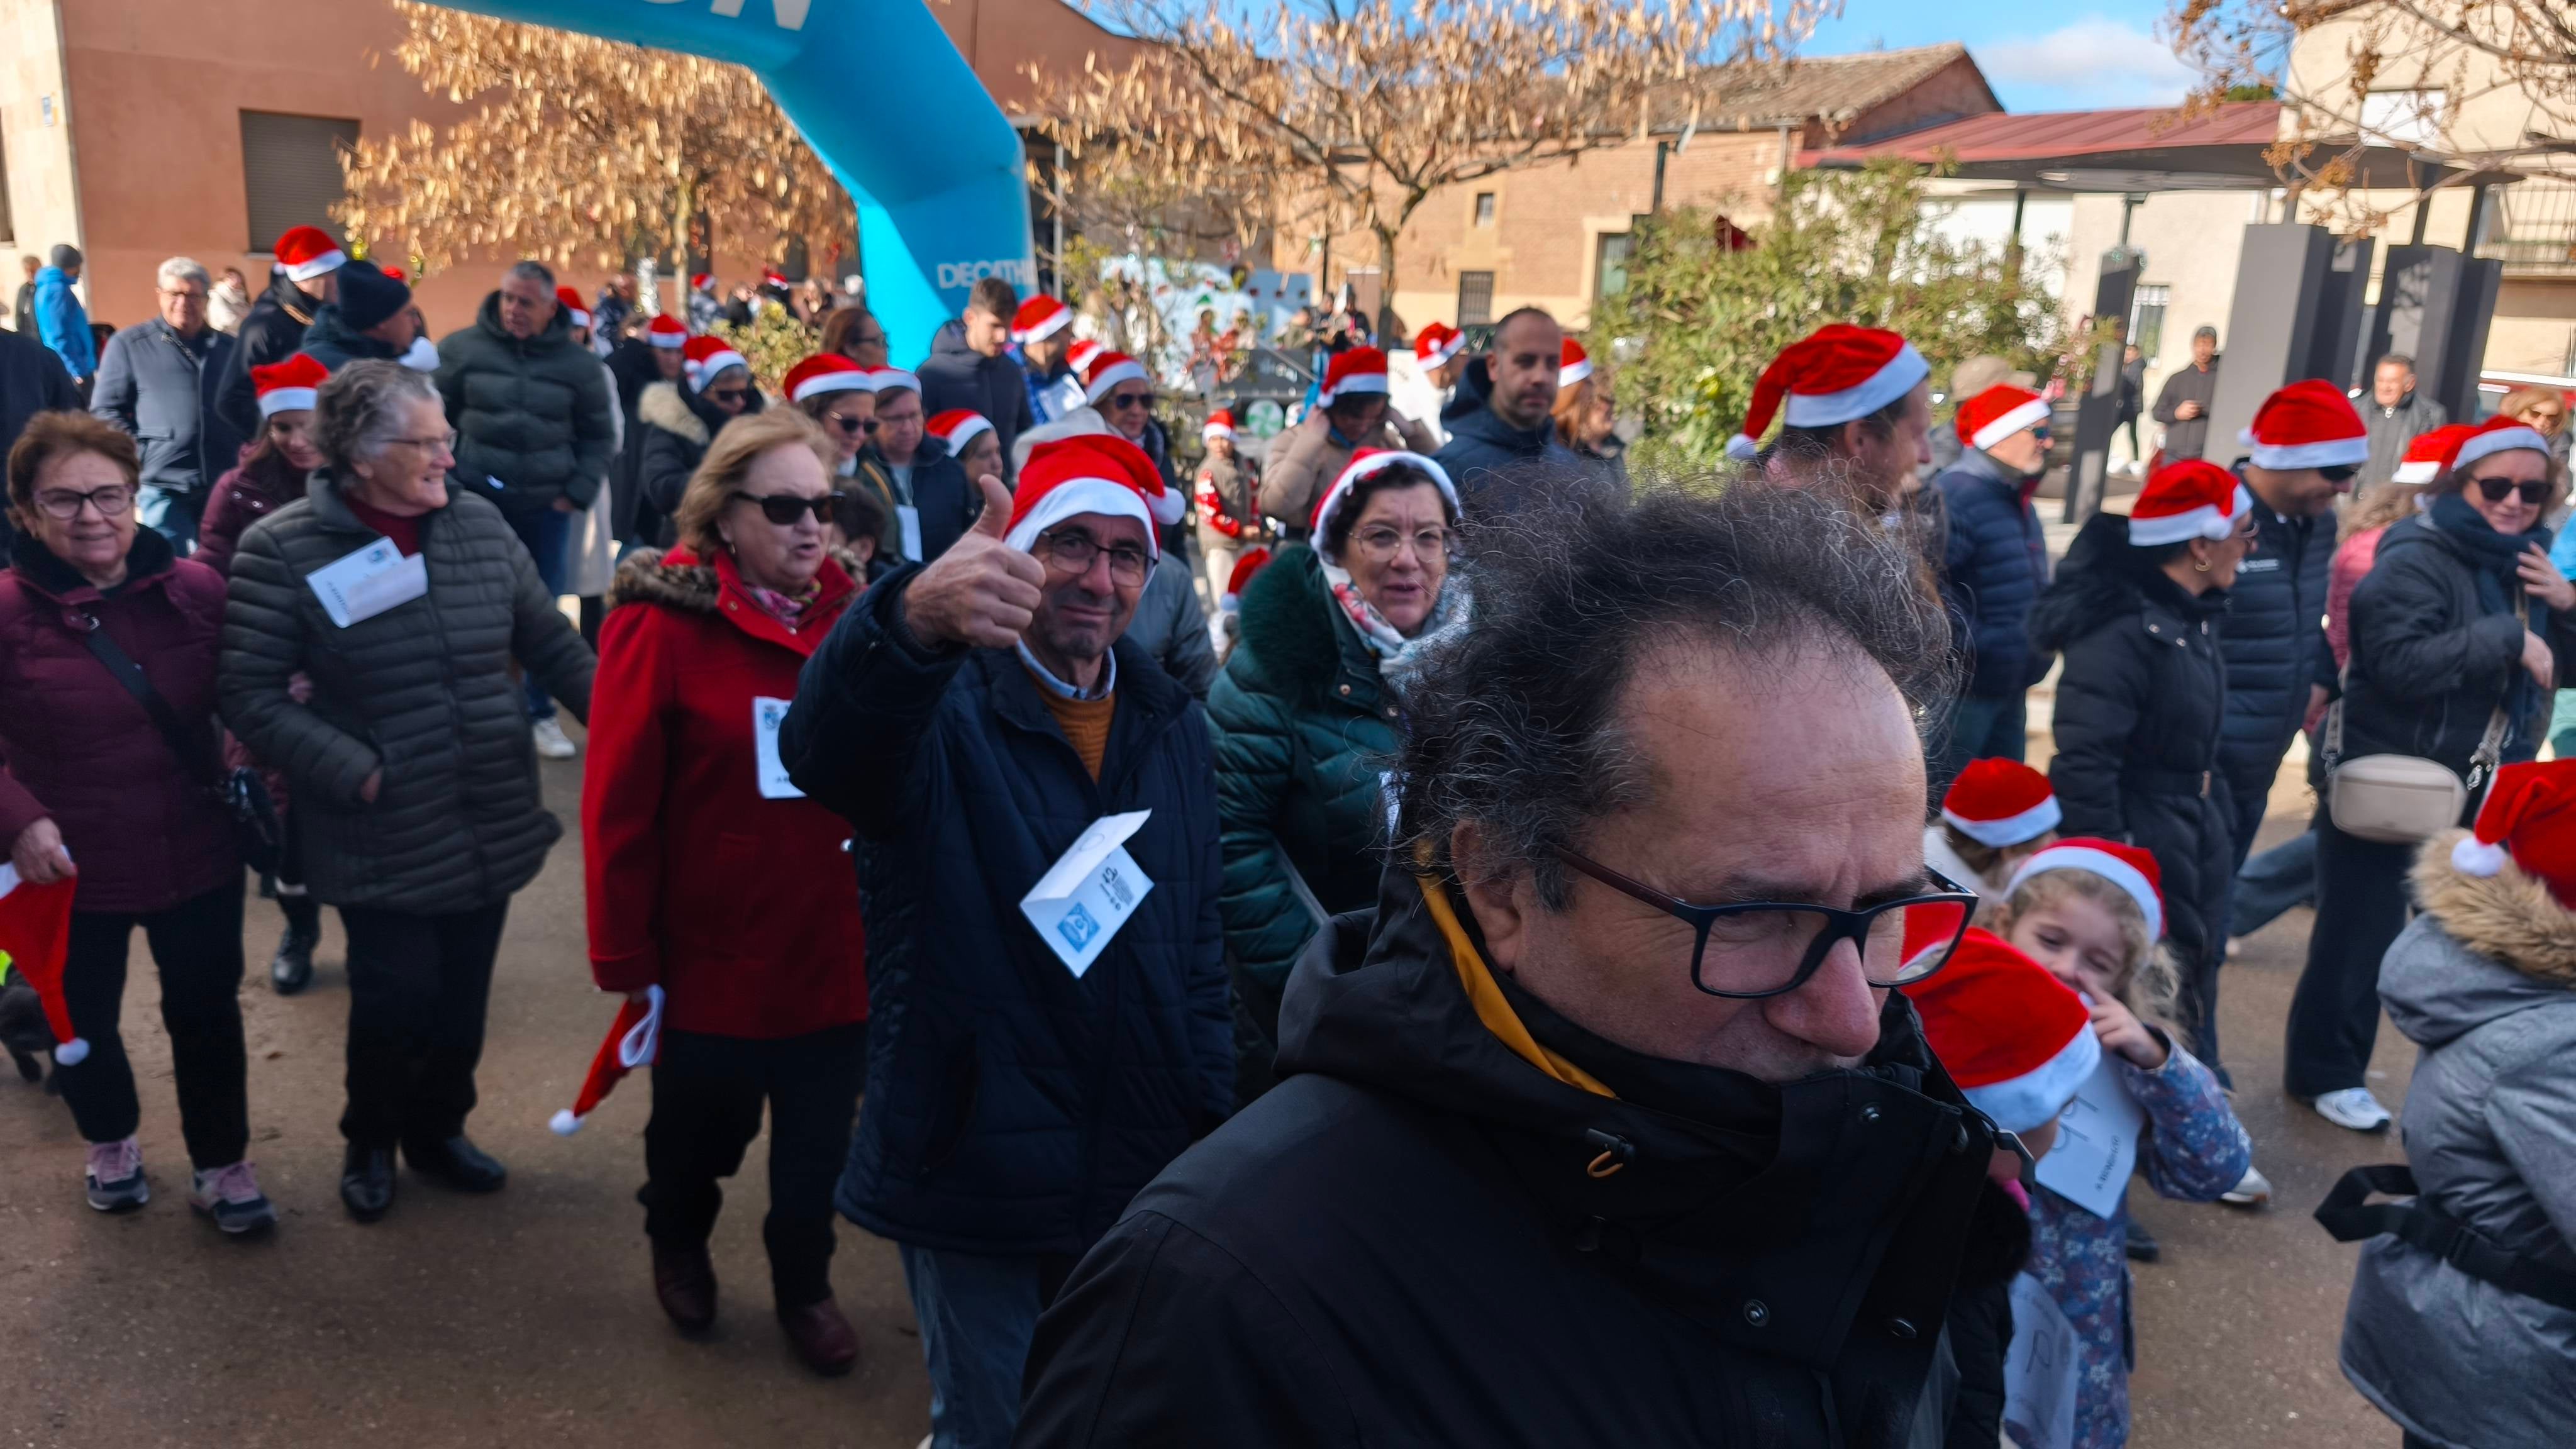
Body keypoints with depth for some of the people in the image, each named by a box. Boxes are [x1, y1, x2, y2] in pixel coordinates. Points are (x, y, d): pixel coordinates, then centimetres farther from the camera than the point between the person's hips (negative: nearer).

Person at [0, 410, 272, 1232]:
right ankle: (110, 1143, 47)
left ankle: (221, 1164, 33)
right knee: (84, 1020, 20)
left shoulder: (197, 590, -8)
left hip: (197, 853, 1)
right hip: (71, 868, -1)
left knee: (207, 1012, 13)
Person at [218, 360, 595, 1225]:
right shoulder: (284, 549, -12)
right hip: (383, 838, -4)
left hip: (492, 824, 4)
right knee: (396, 998, 4)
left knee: (463, 998, 15)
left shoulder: (478, 521, 1)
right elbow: (250, 697, -12)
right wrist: (355, 772, -18)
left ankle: (437, 1129, 41)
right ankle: (370, 1141, 34)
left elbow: (552, 644, 8)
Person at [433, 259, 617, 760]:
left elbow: (598, 436, 9)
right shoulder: (462, 348, -1)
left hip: (547, 508, 1)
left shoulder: (578, 363, 1)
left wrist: (579, 492, 0)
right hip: (477, 502, -1)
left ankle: (540, 713, 23)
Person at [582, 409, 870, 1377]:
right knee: (701, 1126, 21)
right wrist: (625, 958, -10)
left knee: (820, 1141, 17)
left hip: (838, 945, 3)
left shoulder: (855, 615, -4)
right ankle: (677, 1242, 53)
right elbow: (618, 803, -12)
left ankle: (804, 1285, 43)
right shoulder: (662, 622, -14)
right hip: (714, 952, -2)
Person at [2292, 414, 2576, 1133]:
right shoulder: (2416, 558, -15)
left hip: (2480, 793, 8)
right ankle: (2326, 1073, 14)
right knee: (2360, 936, 0)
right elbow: (2399, 663, -28)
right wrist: (2508, 639, -26)